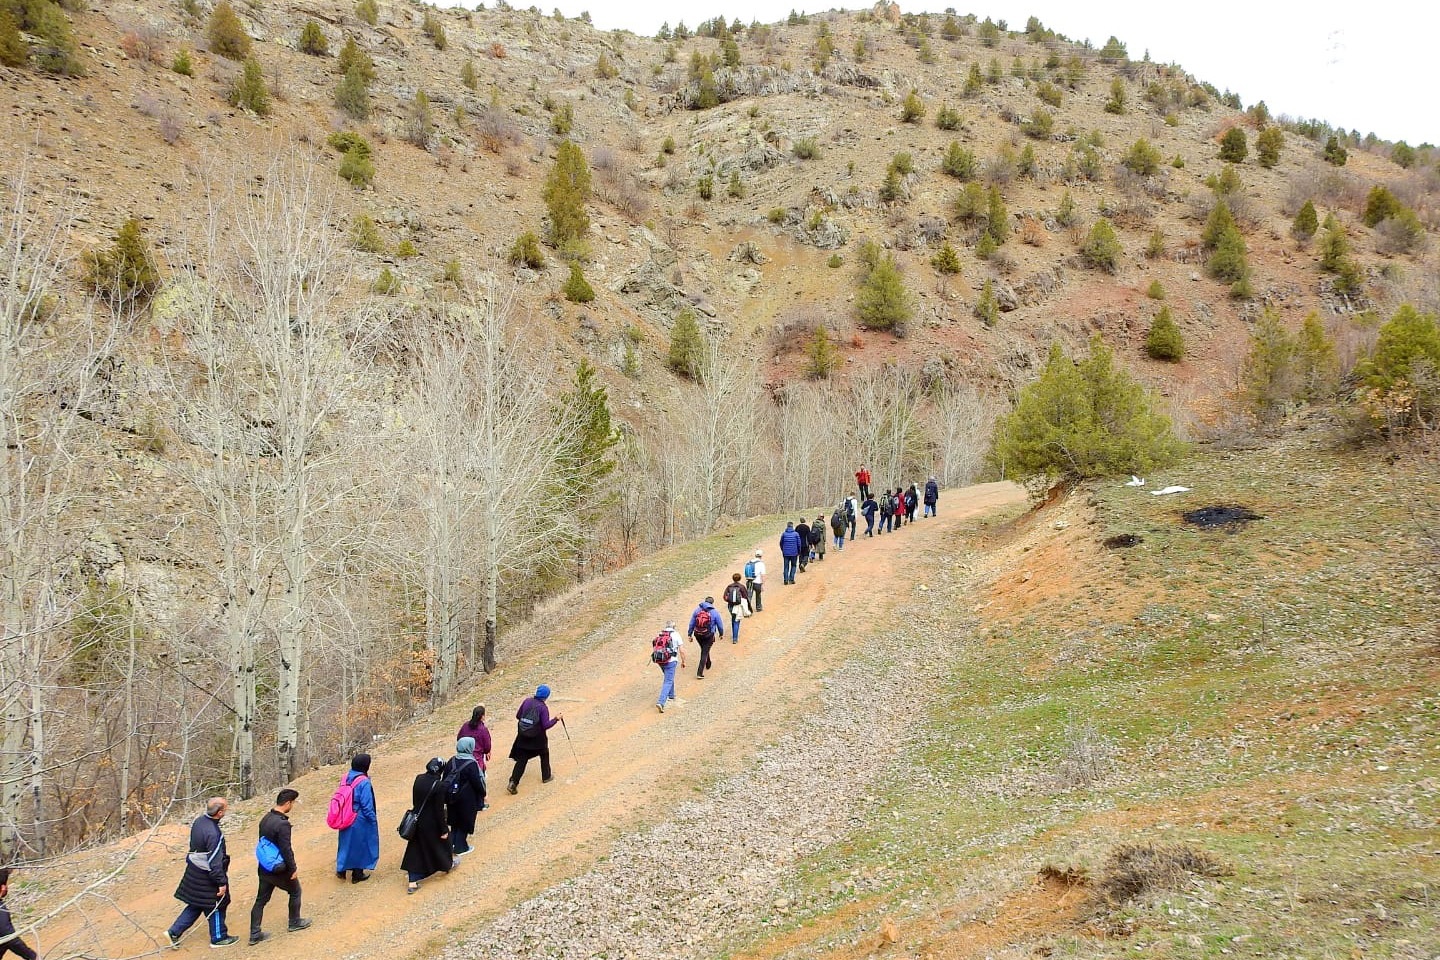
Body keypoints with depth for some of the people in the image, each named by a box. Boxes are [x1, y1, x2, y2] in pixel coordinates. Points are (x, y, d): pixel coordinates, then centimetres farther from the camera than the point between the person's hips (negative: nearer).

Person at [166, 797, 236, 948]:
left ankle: (174, 932, 20)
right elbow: (215, 862, -26)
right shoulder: (214, 834, -30)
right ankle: (218, 938, 26)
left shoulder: (199, 821, -4)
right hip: (206, 876, -8)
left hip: (194, 870, 8)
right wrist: (222, 882, -17)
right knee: (216, 907, 11)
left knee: (196, 905, 22)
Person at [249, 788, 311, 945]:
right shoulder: (283, 823, -27)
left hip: (264, 867, 7)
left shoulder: (265, 818, 0)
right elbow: (286, 850, -24)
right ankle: (294, 922, 33)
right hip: (279, 869, -7)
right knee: (295, 891, 18)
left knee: (261, 899, 14)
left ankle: (254, 934, 18)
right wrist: (293, 868, -12)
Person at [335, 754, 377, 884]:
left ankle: (341, 870, 30)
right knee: (360, 844, 11)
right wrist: (373, 818, -9)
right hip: (360, 820, -6)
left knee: (347, 842, 22)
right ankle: (357, 874, 22)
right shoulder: (364, 782, -24)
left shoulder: (346, 778, -4)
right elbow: (367, 805, -21)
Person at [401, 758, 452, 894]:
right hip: (432, 824, -5)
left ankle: (412, 882, 10)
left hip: (417, 820, 5)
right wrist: (444, 829, -11)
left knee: (416, 850, 12)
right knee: (442, 841, 24)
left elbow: (414, 801, 6)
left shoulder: (419, 779, -6)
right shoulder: (439, 785, -24)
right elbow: (439, 810, -20)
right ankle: (448, 863, 49)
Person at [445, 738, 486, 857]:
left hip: (452, 797, 5)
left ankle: (452, 843, 27)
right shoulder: (471, 764, -22)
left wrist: (447, 795, 16)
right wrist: (483, 794, 0)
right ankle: (460, 847, 19)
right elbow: (477, 782, -18)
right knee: (465, 821, 11)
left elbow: (445, 778, 4)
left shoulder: (452, 761, -4)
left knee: (455, 821, 22)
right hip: (467, 799, -5)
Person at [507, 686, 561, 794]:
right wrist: (556, 719, -8)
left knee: (521, 759, 6)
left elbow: (518, 716, 6)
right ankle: (546, 776, 38)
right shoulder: (543, 708, -17)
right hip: (538, 738, -4)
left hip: (523, 736, 4)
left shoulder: (527, 701, -2)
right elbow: (546, 725, -19)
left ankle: (513, 783, -6)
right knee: (544, 754, 24)